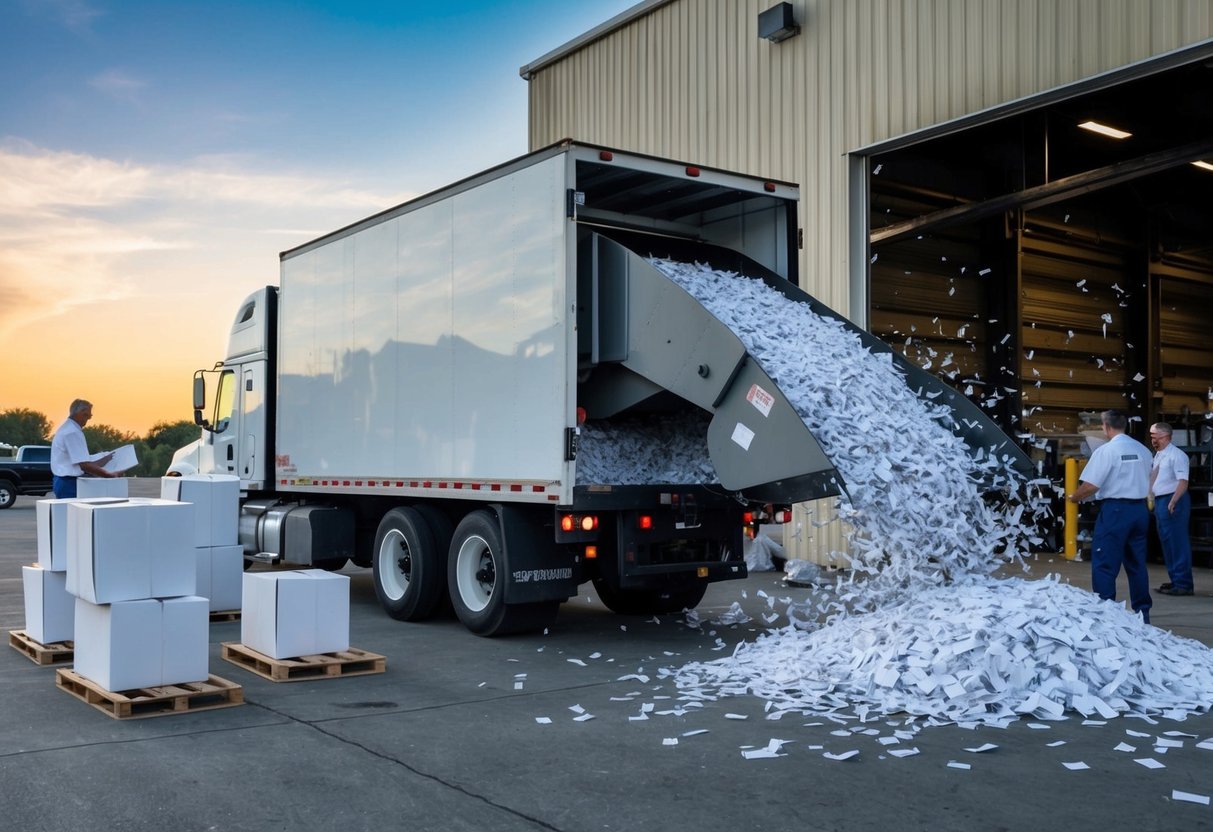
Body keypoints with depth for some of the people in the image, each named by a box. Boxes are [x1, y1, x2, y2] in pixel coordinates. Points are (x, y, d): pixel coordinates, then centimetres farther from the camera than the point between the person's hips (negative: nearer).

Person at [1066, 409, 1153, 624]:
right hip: (1140, 509, 7)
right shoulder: (1143, 450, 8)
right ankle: (1142, 612, 20)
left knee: (1104, 565, -3)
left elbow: (1091, 486, -15)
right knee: (1137, 564, 15)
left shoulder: (1106, 450, -12)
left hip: (1115, 509, -7)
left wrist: (1073, 497, 1)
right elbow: (1147, 482, 14)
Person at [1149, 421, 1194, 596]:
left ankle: (1183, 583, -2)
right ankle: (1175, 580, 26)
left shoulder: (1176, 455, -13)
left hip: (1173, 502, -10)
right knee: (1166, 541, 15)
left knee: (1177, 541, -6)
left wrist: (1172, 502, -25)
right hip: (1159, 501, 10)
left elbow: (1183, 482, -20)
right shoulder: (1157, 456, 14)